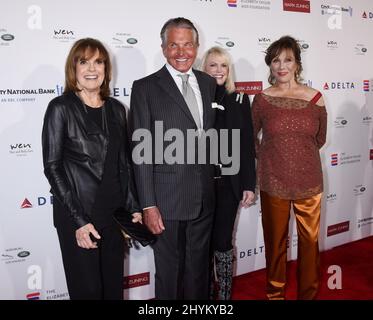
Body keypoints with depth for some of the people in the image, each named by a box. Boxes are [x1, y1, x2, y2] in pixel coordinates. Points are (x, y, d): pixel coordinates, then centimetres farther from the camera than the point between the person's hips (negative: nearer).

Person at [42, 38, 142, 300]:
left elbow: (124, 162, 11)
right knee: (87, 288, 6)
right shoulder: (61, 108, -7)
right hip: (76, 214, -4)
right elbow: (52, 166, -10)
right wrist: (78, 219, -15)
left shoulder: (116, 109, 7)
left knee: (114, 285, 14)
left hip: (114, 212, 5)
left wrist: (133, 207, 3)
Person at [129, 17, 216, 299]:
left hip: (204, 198, 4)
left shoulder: (209, 84, 9)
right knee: (169, 271, 11)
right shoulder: (145, 88, -6)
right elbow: (141, 151, -9)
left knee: (199, 268, 18)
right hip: (167, 200, -4)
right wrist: (148, 205, -13)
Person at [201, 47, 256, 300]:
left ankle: (225, 293, 21)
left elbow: (247, 144, 3)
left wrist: (249, 185, -1)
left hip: (229, 183, 0)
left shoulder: (240, 100, 5)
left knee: (222, 241, 5)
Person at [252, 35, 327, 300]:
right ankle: (275, 293, 30)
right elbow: (250, 136, 12)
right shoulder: (262, 99, -3)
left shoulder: (315, 98, -1)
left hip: (308, 182, 1)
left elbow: (320, 139, 13)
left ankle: (309, 293, 28)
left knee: (310, 240, 8)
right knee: (275, 241, 11)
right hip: (273, 182, -1)